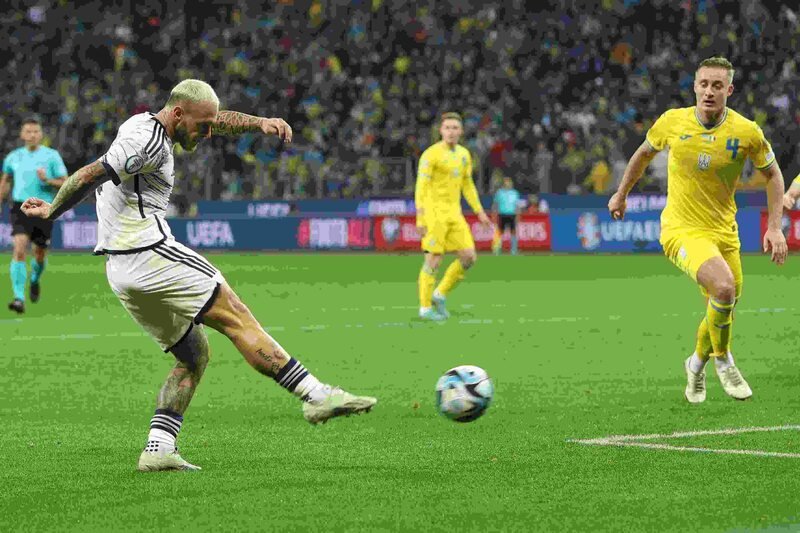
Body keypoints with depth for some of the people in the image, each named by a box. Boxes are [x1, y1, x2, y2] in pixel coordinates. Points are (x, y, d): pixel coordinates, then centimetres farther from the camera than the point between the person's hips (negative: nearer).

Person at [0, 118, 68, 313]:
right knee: (19, 249, -18)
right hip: (21, 208, 0)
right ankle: (19, 298, -21)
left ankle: (35, 280, 47)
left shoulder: (51, 156, -1)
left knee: (40, 253, 11)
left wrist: (48, 180, -19)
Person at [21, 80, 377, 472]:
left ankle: (157, 449, 1)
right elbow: (88, 177, -19)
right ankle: (317, 397, -10)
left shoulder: (147, 126, 18)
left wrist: (260, 123, 7)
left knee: (195, 354, 12)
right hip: (151, 253, -10)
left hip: (121, 273, 10)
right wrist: (52, 213, -4)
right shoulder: (148, 142, -13)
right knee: (238, 320, -7)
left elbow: (218, 121, 24)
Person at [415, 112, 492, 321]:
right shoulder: (431, 154, -11)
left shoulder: (463, 154, 12)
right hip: (434, 211, -7)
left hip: (454, 214, 7)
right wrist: (420, 218, -21)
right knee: (434, 260, -5)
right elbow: (421, 187, -15)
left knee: (468, 257, -2)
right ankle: (425, 308, 5)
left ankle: (440, 295, 13)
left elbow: (467, 185, 21)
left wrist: (480, 212, 15)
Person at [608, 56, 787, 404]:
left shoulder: (747, 132, -10)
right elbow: (644, 154, 12)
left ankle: (697, 363, 43)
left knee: (722, 312, 10)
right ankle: (723, 361, -3)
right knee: (724, 286, -28)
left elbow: (772, 174, 5)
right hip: (682, 229, -3)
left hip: (724, 230, 3)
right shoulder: (673, 122, -9)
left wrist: (775, 227, -3)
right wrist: (621, 194, 21)